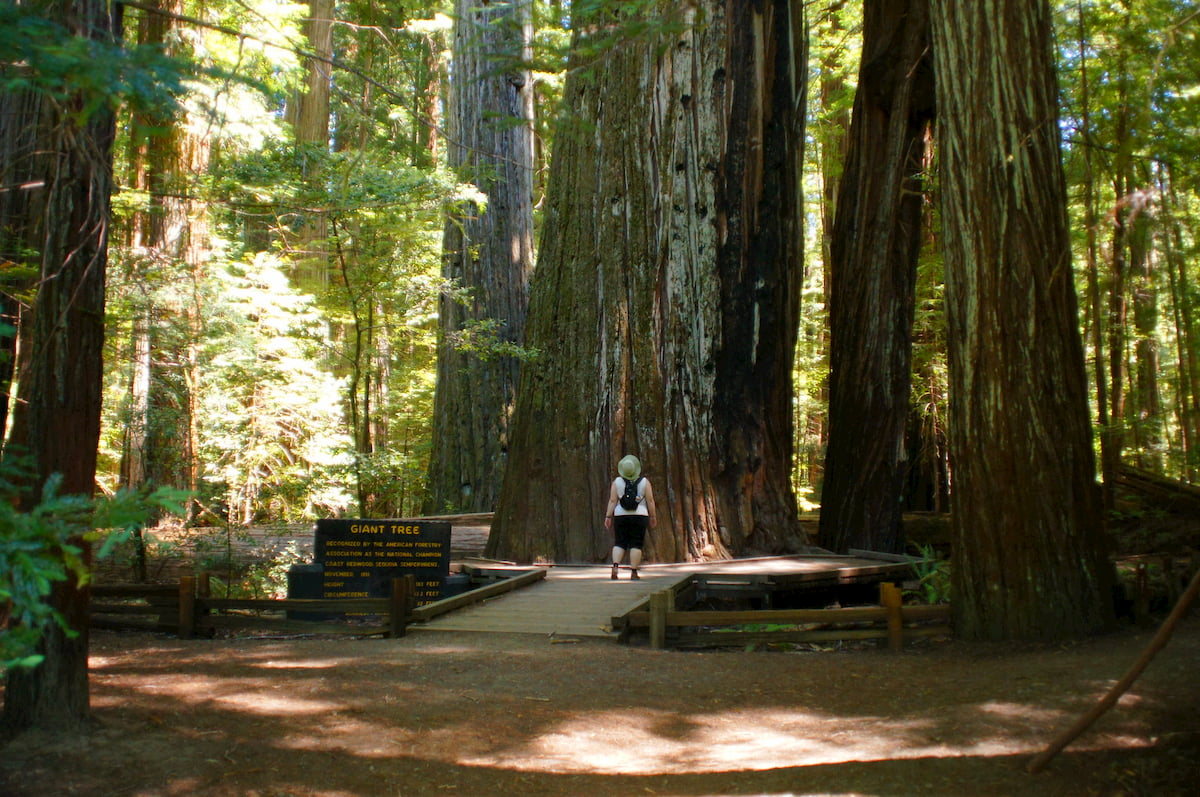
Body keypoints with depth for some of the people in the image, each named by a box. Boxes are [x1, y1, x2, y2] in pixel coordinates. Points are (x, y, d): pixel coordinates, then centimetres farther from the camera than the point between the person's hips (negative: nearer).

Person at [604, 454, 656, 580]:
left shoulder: (617, 482, -2)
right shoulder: (644, 482, -2)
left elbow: (612, 500, -5)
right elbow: (650, 501, -3)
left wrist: (608, 516, 0)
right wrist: (652, 517, 5)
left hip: (621, 516, 1)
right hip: (639, 516, -1)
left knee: (619, 543, 7)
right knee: (636, 544, 2)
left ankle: (615, 566, -12)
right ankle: (633, 572, -2)